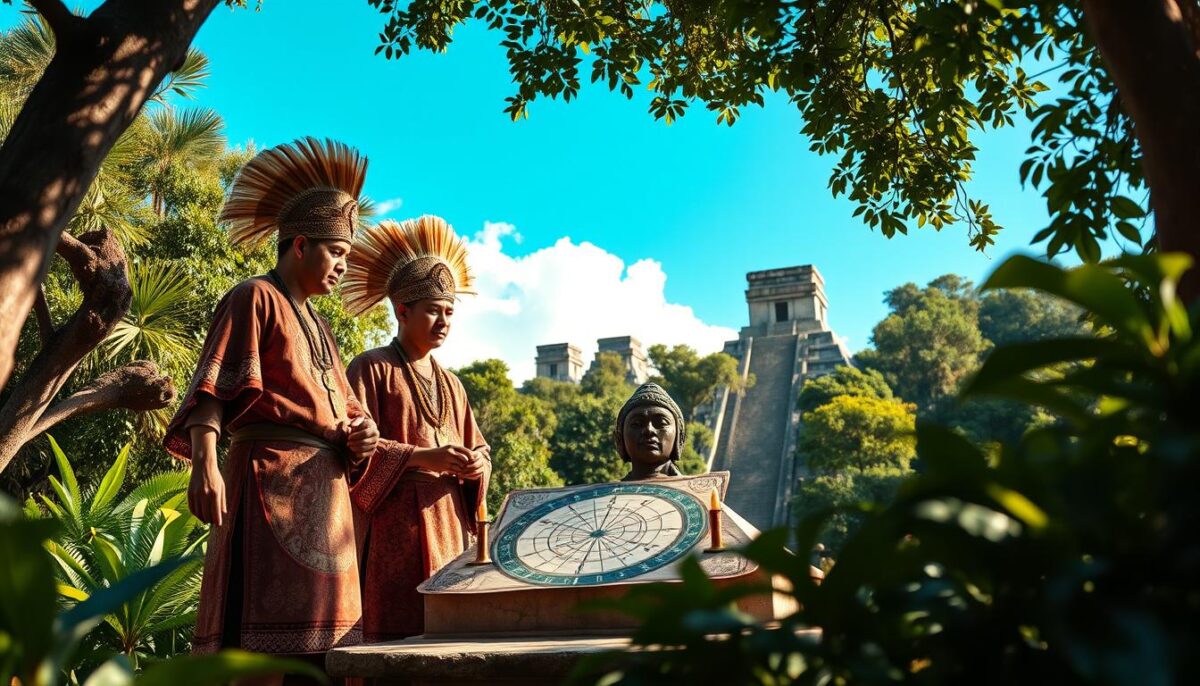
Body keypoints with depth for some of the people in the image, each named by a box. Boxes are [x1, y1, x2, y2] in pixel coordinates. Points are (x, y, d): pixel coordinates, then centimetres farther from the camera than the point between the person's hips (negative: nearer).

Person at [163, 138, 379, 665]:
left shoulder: (316, 324, 27)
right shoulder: (255, 298, 1)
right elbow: (212, 386, -11)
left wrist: (358, 434, 5)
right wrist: (204, 463, -25)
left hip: (323, 488, 9)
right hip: (271, 478, -8)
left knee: (314, 632, 7)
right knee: (267, 626, -12)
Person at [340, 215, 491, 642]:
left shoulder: (450, 384, 21)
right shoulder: (371, 369, 2)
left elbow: (479, 450, 21)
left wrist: (476, 466, -2)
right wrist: (421, 456, -19)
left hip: (450, 525, 6)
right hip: (396, 527, -6)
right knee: (396, 635, -10)